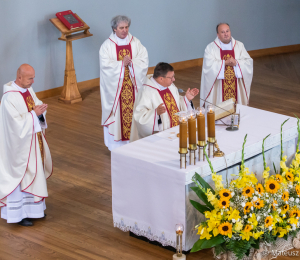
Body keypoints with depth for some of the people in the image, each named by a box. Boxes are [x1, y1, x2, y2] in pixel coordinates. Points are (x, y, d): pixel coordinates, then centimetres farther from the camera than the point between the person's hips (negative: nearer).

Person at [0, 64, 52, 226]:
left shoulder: (28, 89, 2)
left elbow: (37, 104, 12)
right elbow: (17, 122, -27)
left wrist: (41, 108, -10)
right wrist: (34, 113, -23)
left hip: (33, 140, 9)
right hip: (19, 143, -9)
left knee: (33, 172, 18)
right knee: (20, 176, 1)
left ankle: (32, 208, 33)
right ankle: (18, 214, 13)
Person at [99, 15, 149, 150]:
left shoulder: (135, 43, 5)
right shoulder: (107, 45, -2)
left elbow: (144, 61, -3)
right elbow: (105, 64, -13)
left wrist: (131, 62, -18)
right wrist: (122, 63, -20)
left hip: (133, 84, 2)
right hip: (115, 86, -2)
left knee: (133, 110, 1)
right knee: (117, 111, 0)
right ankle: (116, 144, 7)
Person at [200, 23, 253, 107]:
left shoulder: (239, 45, 10)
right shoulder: (210, 47, 1)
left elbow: (249, 62, 1)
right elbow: (209, 65, -12)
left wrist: (236, 62, -16)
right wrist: (225, 62, -19)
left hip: (236, 87, 2)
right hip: (217, 88, -2)